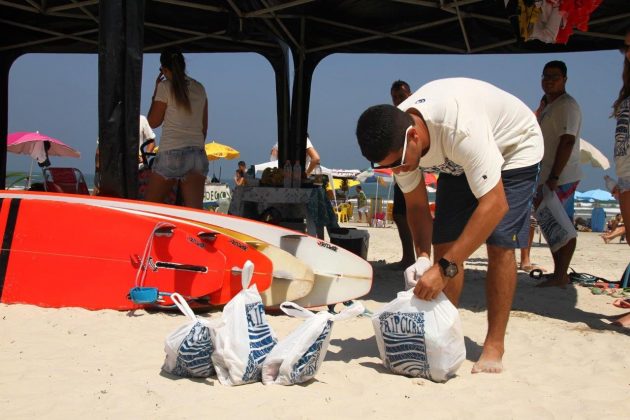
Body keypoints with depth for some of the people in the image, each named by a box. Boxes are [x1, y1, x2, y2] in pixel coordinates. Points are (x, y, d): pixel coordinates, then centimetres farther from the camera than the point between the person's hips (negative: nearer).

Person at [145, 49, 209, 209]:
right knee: (195, 211, -3)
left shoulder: (165, 87, -5)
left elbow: (153, 122, 2)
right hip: (198, 153, 5)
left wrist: (156, 92, 10)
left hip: (172, 153, -5)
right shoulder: (199, 89, 11)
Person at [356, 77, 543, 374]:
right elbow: (416, 205, -10)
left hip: (513, 147, -5)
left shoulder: (460, 127, -45)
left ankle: (494, 345, -6)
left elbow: (495, 204, -45)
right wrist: (423, 258, -27)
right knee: (445, 242, -7)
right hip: (459, 161, 6)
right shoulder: (396, 139, -23)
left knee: (500, 245, -16)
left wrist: (445, 268, -48)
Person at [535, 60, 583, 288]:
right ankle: (559, 272, 22)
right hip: (550, 177, 10)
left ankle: (561, 275, -5)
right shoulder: (547, 106, 19)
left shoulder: (567, 105, -12)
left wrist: (554, 178, -26)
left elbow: (567, 142, -21)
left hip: (562, 177, -10)